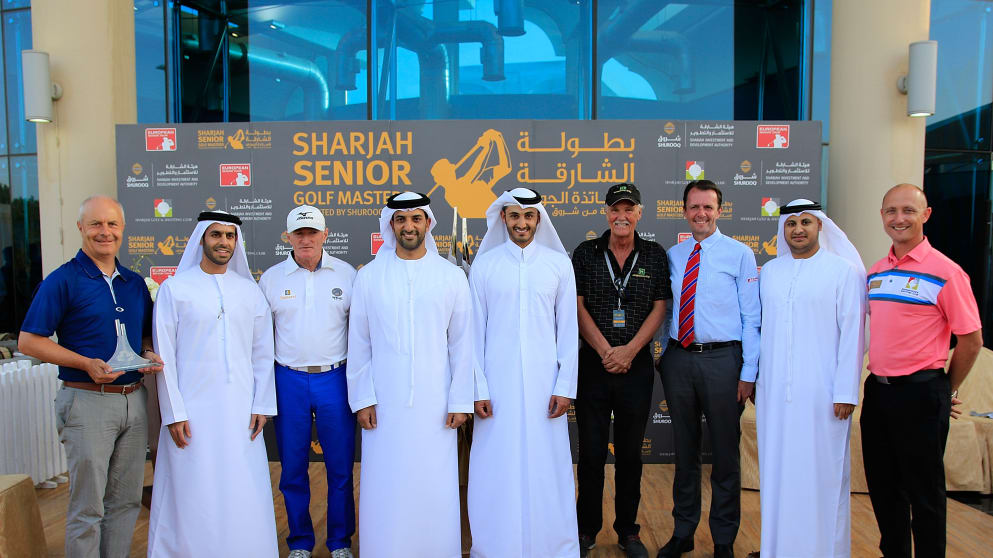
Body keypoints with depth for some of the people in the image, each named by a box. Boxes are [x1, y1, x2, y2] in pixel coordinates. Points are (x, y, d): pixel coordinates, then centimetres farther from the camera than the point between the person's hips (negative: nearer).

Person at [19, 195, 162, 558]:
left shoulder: (135, 283, 12)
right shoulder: (64, 280, -6)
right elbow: (28, 341, -8)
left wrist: (150, 355, -1)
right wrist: (87, 364, -18)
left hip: (134, 401, 6)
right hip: (87, 402, -5)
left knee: (126, 501, 13)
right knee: (87, 507, 2)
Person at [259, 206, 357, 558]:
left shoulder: (346, 275, 2)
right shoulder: (271, 278, 5)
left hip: (334, 379, -1)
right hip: (289, 380, 1)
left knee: (340, 467, 5)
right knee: (293, 469, 9)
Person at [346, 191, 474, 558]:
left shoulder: (452, 276, 3)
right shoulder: (368, 276, 4)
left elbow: (461, 344, 2)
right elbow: (358, 345, 5)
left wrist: (460, 401, -1)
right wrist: (361, 399, 0)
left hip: (434, 404, 0)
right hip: (384, 405, 1)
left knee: (434, 489, 4)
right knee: (385, 490, 5)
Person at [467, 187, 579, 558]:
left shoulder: (559, 264, 4)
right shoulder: (484, 266, 3)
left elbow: (568, 329, 4)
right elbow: (476, 331, 3)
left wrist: (565, 386, -1)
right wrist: (478, 389, -2)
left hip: (544, 384, 0)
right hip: (497, 384, 0)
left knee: (546, 468, 5)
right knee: (497, 471, 4)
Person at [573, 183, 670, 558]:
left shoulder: (655, 255, 5)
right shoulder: (586, 253, 2)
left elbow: (659, 309, 1)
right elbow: (578, 306, -2)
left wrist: (628, 351, -10)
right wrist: (605, 351, -10)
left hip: (636, 366, 1)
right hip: (594, 363, -1)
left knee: (630, 453, 10)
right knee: (591, 452, 5)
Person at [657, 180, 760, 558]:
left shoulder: (739, 254, -1)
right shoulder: (672, 256, 8)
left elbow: (751, 317, -3)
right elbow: (666, 310, 10)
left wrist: (748, 372, -8)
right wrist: (663, 357, 4)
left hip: (722, 359, -3)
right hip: (678, 357, 3)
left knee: (725, 452, 8)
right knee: (684, 451, 14)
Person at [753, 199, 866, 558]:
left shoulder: (843, 270, -1)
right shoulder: (769, 272, 11)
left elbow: (852, 333, -5)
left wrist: (846, 391, -9)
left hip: (821, 393, -4)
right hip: (773, 392, 4)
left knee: (822, 473, 2)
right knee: (776, 471, 10)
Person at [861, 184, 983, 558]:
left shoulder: (945, 272, -10)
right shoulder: (875, 273, 9)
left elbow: (971, 341, -7)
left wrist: (948, 391, 1)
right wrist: (877, 377, 12)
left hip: (920, 393, -6)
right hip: (877, 389, 6)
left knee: (924, 492, 6)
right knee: (883, 486, 16)